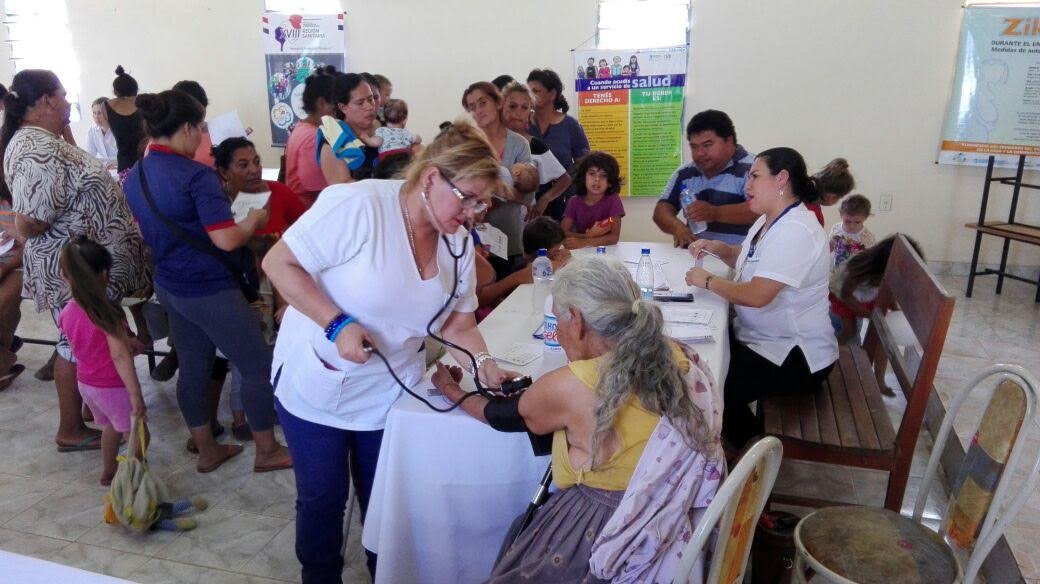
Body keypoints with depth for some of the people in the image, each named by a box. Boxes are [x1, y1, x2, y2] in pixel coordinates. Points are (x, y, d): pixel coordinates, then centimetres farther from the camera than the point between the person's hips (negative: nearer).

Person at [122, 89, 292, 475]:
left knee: (193, 368, 17)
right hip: (209, 290, -9)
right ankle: (267, 452, 17)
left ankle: (207, 452, 30)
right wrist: (255, 219, -8)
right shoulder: (197, 175, -21)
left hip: (170, 286, 9)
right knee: (258, 367, 5)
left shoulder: (135, 176, 6)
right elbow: (227, 240, -26)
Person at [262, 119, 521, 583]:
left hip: (389, 394, 5)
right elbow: (279, 263, -21)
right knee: (322, 497, 13)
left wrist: (483, 364, -16)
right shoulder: (359, 204, -25)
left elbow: (456, 320, 1)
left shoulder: (459, 242, -4)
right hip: (316, 384, -4)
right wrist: (338, 324, -29)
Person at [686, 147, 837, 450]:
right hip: (760, 337, 10)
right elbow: (746, 259, 26)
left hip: (794, 355, -10)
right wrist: (718, 247, 5)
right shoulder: (769, 220, 8)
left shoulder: (795, 232, -26)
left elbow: (757, 295, -33)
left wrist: (708, 281, -18)